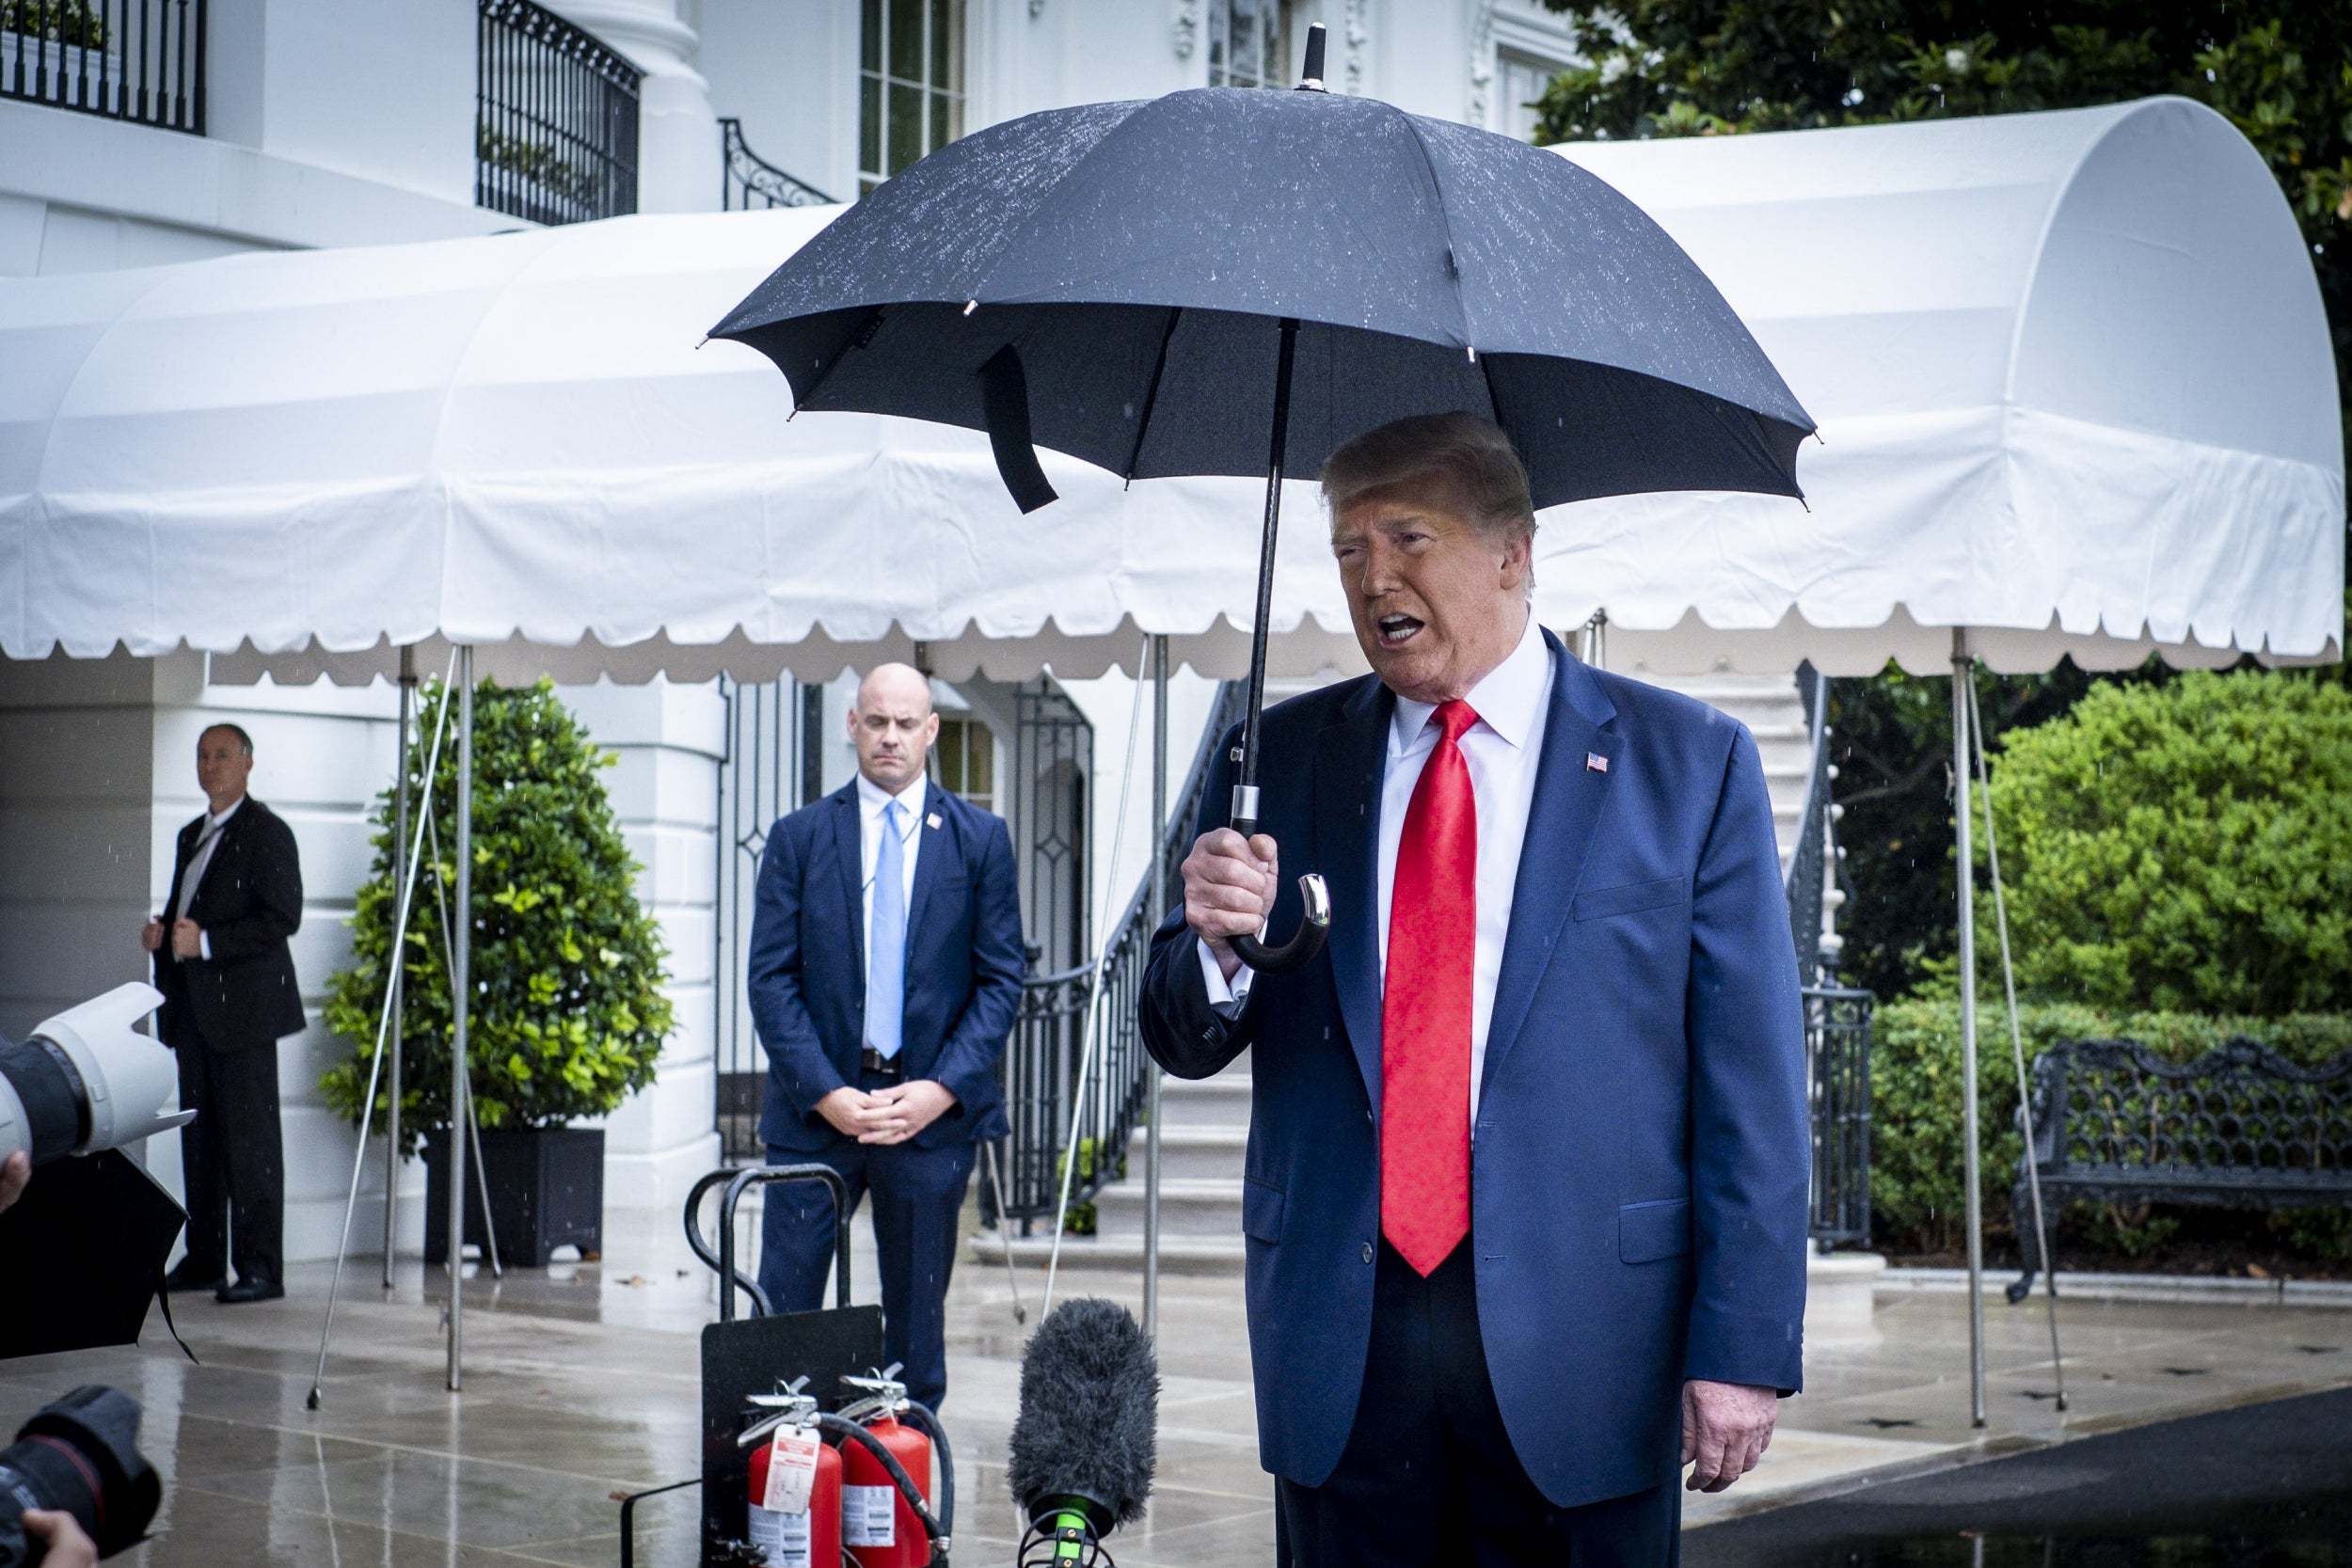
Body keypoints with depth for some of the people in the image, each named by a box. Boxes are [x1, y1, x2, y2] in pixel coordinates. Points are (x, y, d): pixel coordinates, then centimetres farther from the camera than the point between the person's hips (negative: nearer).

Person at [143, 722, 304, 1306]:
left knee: (251, 1137, -8)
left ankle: (261, 1267, -8)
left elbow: (282, 917, -14)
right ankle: (204, 1258, 14)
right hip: (194, 1010, 8)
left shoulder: (266, 832, -6)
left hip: (243, 1005, -8)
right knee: (199, 1135, 9)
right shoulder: (192, 835, 20)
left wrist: (205, 942, -20)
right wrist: (162, 931, 6)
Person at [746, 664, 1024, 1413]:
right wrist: (825, 1092, -11)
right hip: (816, 1107, 0)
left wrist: (941, 1089, -10)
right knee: (781, 1319, -2)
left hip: (931, 1107, 0)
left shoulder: (980, 838, 6)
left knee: (917, 1319, 6)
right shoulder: (798, 837, 6)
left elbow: (1001, 979, 3)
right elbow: (770, 979, 1)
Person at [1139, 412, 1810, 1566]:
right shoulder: (1281, 760, 9)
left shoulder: (1689, 763, 1)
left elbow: (1751, 1083, -2)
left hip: (1583, 1335, -2)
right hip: (1340, 1334, 2)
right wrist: (1216, 942, -12)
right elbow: (1186, 1047, 11)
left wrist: (1741, 1347, -8)